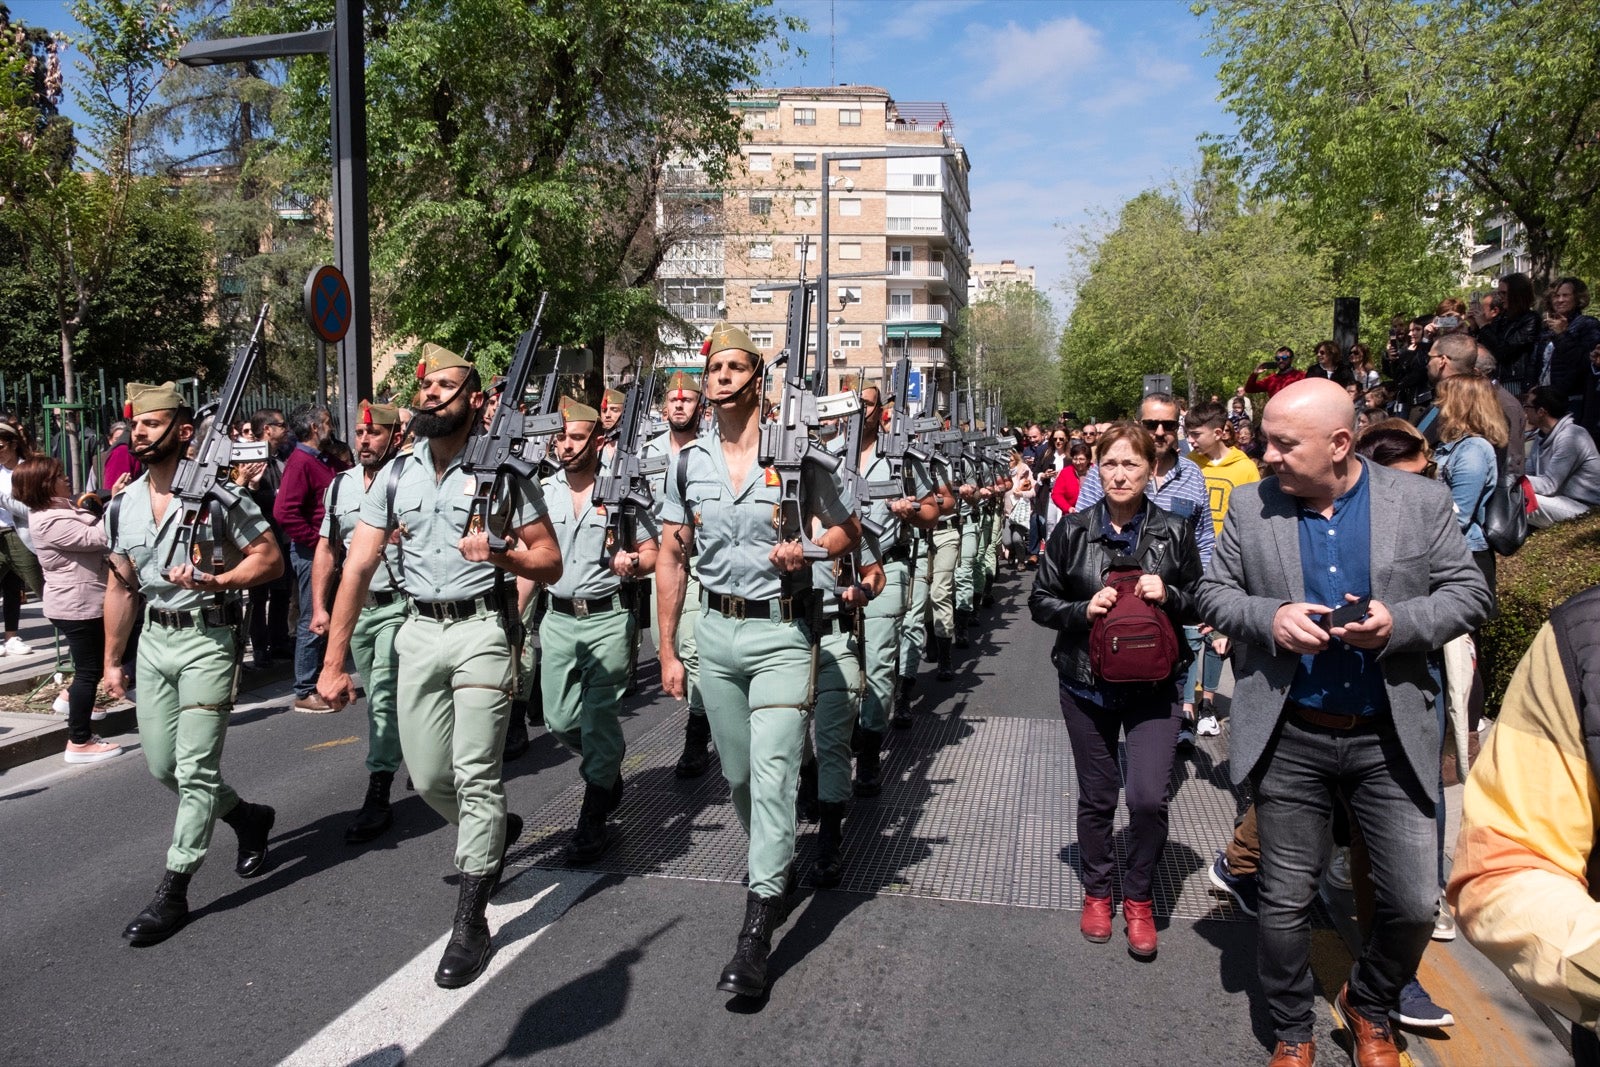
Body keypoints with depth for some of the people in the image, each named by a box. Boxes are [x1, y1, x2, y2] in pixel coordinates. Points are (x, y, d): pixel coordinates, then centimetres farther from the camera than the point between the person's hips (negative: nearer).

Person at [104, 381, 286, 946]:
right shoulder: (123, 506, 8)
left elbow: (270, 558, -9)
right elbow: (121, 587, 15)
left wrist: (215, 581, -24)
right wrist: (112, 661, 17)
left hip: (208, 637, -7)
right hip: (154, 638, 7)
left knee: (195, 769, -5)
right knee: (161, 765, 12)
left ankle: (172, 892, 4)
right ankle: (249, 817, 35)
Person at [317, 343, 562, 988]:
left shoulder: (503, 472, -3)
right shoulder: (396, 475, 7)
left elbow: (550, 564, -1)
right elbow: (358, 569, 3)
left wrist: (501, 554, -23)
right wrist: (333, 662, -1)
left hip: (483, 628, -4)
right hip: (419, 630, 5)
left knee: (474, 776, -5)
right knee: (427, 777, 10)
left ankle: (469, 923, 7)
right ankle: (495, 835, 41)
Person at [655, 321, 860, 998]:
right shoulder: (690, 460, 6)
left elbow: (847, 531, 7)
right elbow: (671, 556, 9)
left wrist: (808, 550, -16)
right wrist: (668, 650, 6)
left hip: (782, 632, -4)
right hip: (717, 631, 4)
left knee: (772, 772, -11)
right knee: (736, 772, 15)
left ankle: (756, 931, -7)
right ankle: (779, 866, 40)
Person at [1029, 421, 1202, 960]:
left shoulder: (1175, 531, -2)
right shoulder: (1073, 530, -3)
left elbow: (1200, 603, 6)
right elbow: (1041, 601, 2)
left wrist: (1169, 596, -15)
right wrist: (1083, 610, -16)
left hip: (1153, 685, -1)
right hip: (1087, 682, 1)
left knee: (1149, 798, -10)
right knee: (1096, 797, 11)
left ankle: (1138, 899, 16)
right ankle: (1097, 890, 35)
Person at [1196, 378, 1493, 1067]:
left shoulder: (1420, 501, -2)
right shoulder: (1250, 506, -1)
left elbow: (1468, 594, 0)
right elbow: (1214, 593, 3)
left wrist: (1398, 622, -18)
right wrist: (1269, 617, -17)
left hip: (1391, 739, 0)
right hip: (1289, 739, 0)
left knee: (1415, 905, 4)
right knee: (1285, 903, 10)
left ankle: (1370, 1010, 35)